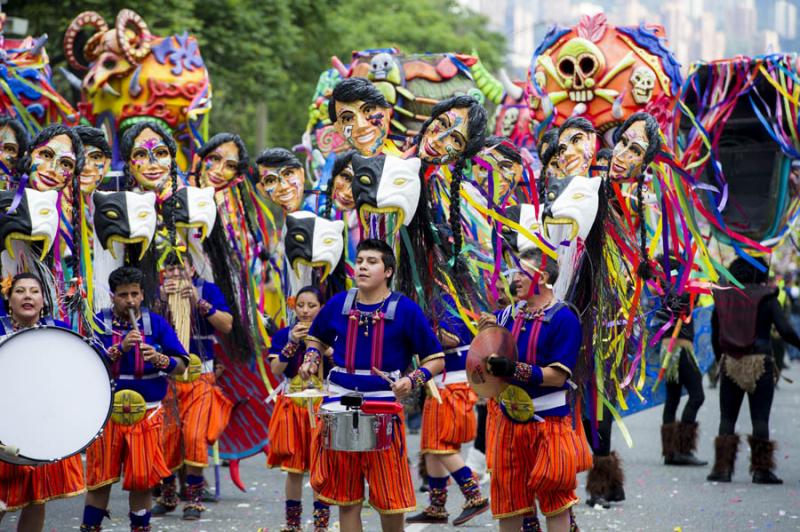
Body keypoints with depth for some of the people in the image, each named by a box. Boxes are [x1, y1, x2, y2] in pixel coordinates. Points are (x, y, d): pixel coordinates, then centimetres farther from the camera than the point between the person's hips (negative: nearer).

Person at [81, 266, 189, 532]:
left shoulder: (156, 323, 3)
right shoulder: (98, 323, 1)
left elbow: (181, 365, -2)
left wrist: (158, 358, -23)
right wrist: (120, 348, -22)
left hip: (146, 413, 1)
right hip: (106, 412, -1)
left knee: (143, 479, 2)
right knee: (101, 477, 2)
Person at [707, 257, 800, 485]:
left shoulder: (723, 298, 6)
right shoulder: (766, 298, -4)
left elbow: (715, 337, 9)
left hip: (730, 363, 3)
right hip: (760, 364, -3)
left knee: (727, 417, 8)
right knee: (760, 418, 2)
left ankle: (723, 468, 5)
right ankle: (761, 470, 1)